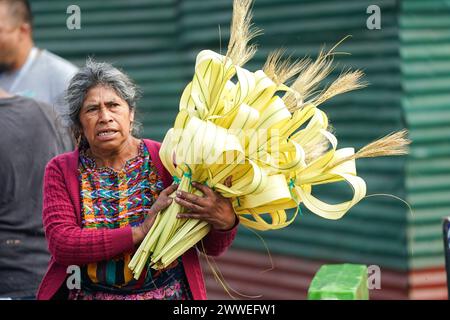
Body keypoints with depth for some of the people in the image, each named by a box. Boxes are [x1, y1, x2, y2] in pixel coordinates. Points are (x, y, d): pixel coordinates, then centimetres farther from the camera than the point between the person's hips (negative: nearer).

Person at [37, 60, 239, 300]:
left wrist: (225, 221, -28)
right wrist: (140, 232, -24)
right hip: (88, 294, 0)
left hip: (170, 292, 0)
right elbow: (61, 244, -17)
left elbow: (213, 248, -5)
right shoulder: (61, 170, -3)